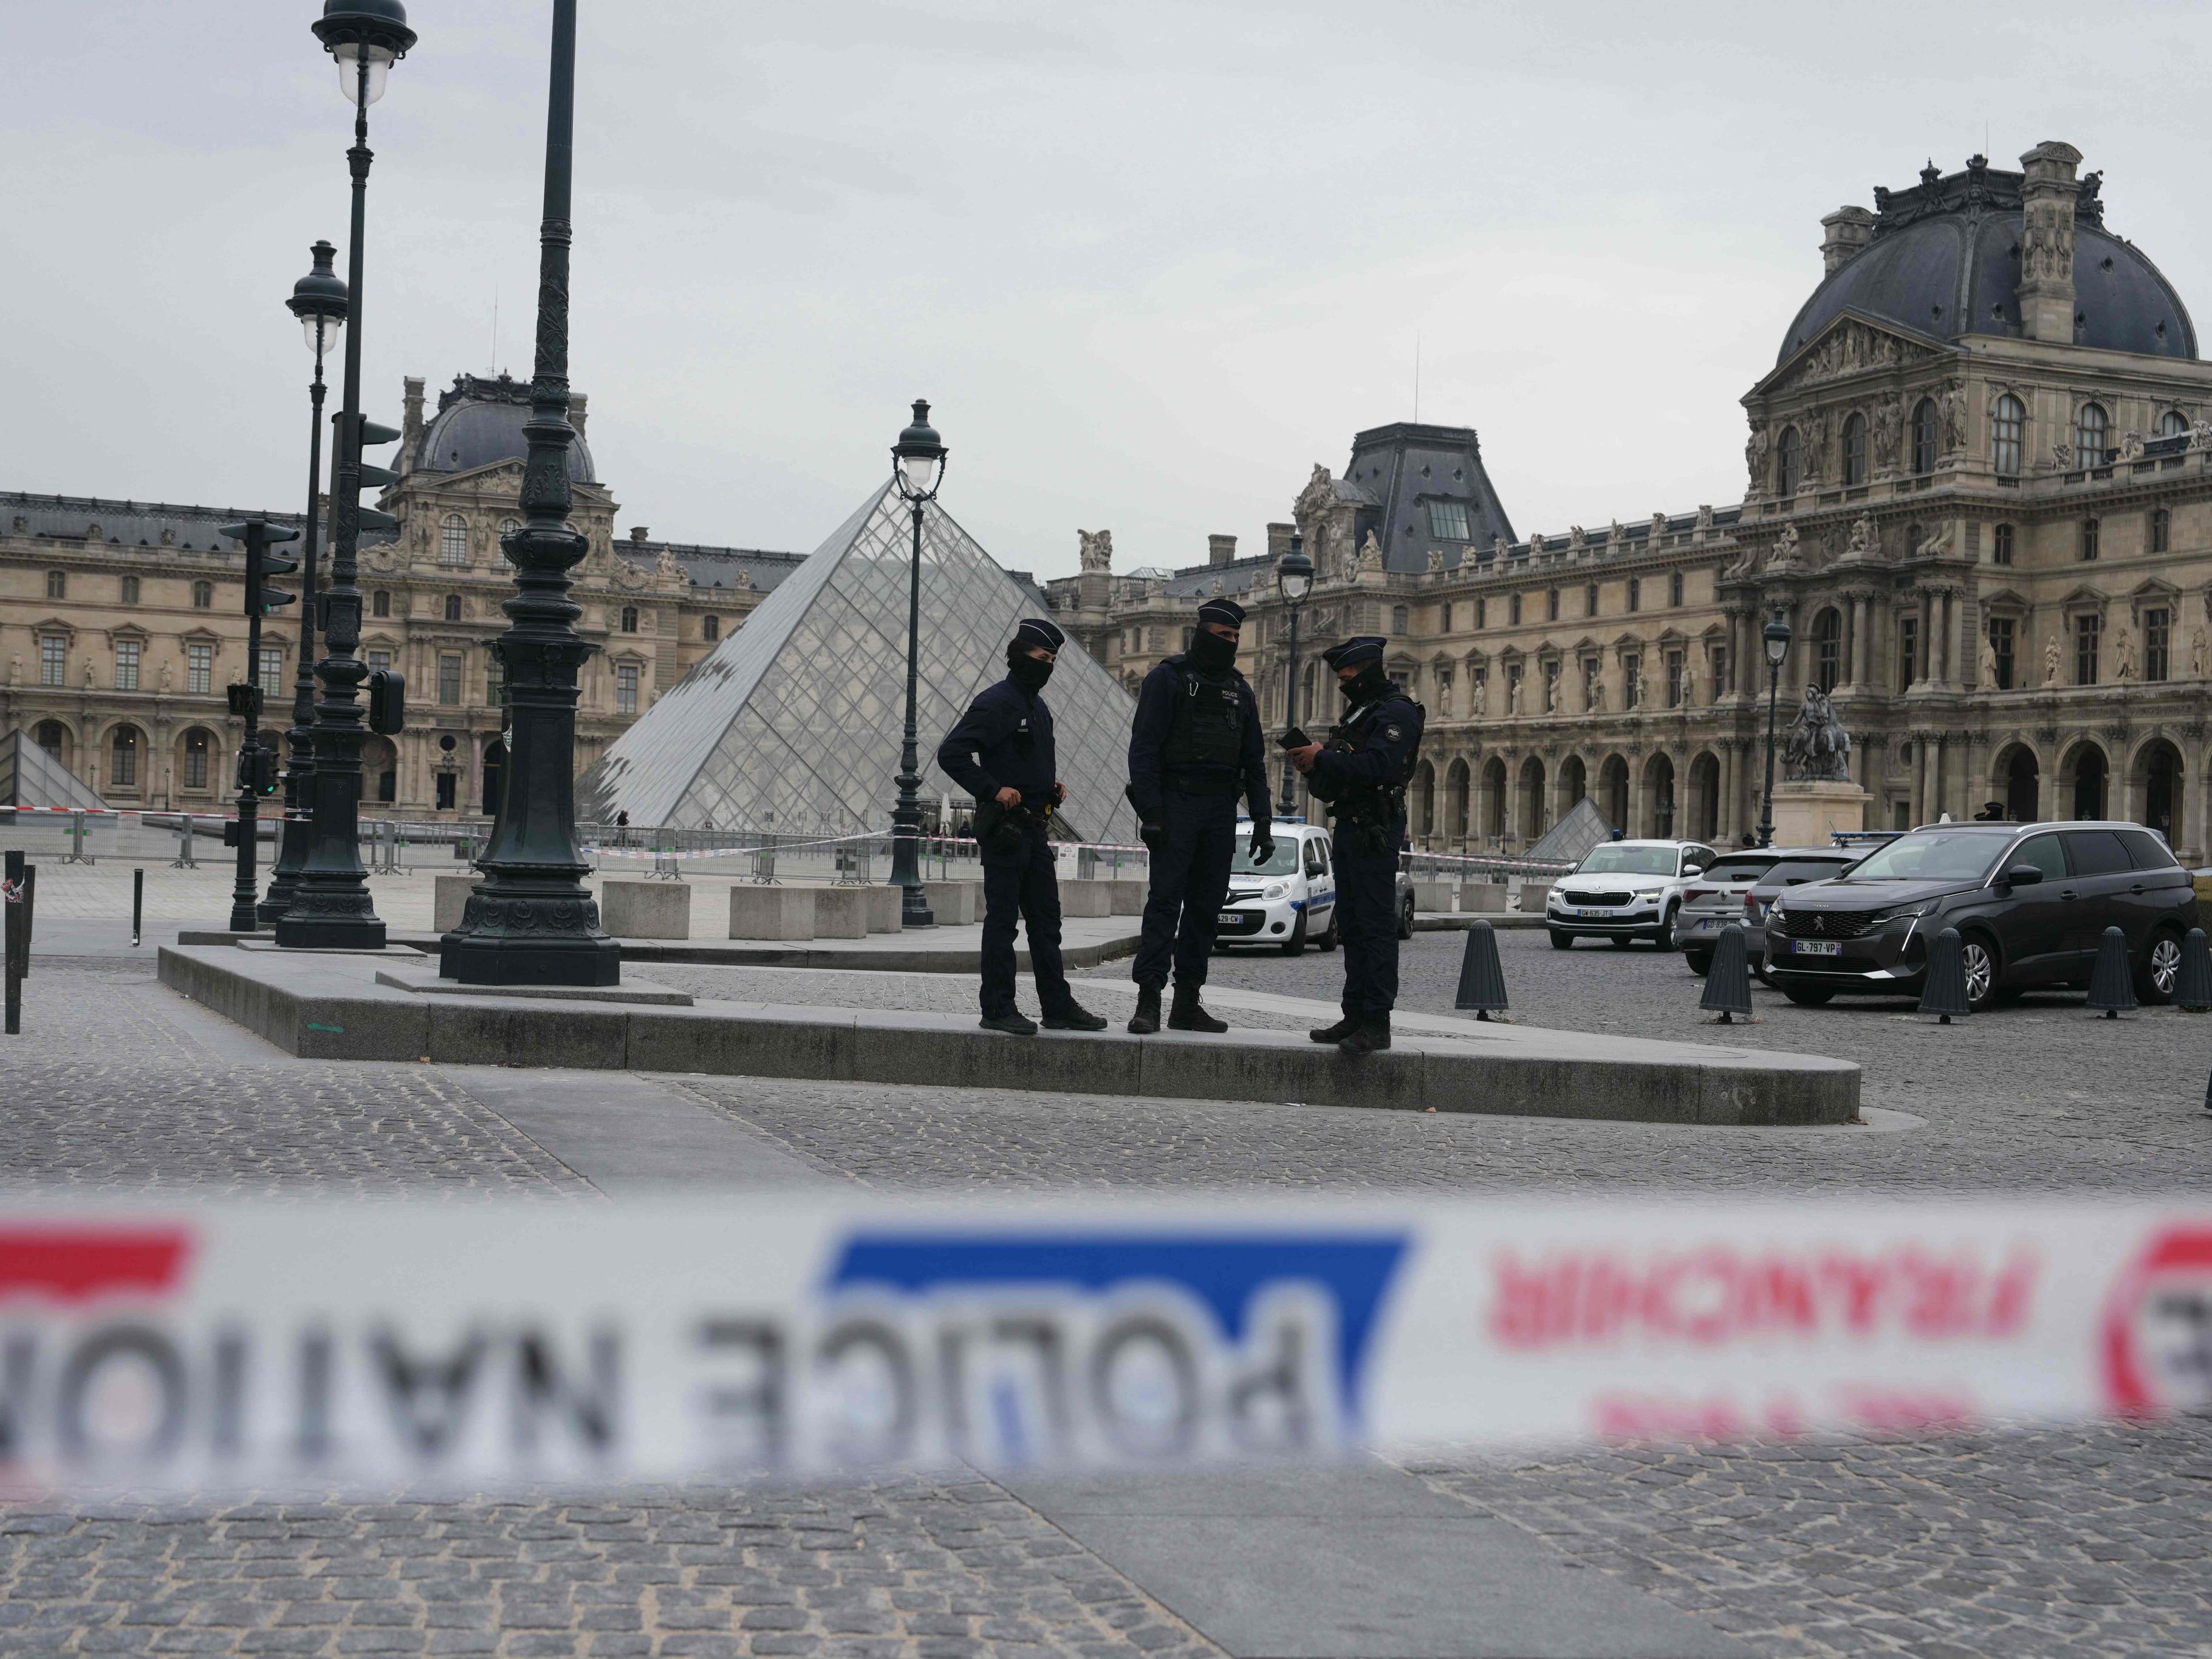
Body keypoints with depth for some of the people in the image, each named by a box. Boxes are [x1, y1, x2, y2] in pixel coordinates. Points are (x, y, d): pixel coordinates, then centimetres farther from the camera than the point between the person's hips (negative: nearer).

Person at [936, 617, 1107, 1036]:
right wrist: (993, 789, -21)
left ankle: (1059, 1006, 15)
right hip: (1004, 827, -9)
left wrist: (1053, 786, 13)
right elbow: (951, 753, -18)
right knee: (1002, 920, -4)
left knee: (1046, 921, 10)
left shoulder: (1038, 708, 18)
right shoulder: (996, 702, -11)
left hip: (1034, 828, 9)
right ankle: (998, 1009, 2)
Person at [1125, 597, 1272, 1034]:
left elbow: (1254, 763, 18)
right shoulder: (1167, 679, -1)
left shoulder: (1239, 690, 17)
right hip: (1176, 805, -6)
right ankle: (1148, 1002, -14)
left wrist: (1263, 821, 10)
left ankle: (1187, 1004, 10)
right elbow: (1144, 748, -8)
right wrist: (1151, 813, -16)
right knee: (1165, 899, -12)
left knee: (1207, 906, 5)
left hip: (1221, 811, 6)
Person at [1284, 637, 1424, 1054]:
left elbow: (1379, 765, -25)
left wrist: (1323, 759, -19)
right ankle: (1356, 1016, 15)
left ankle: (1377, 1023, -13)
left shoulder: (1397, 712, -9)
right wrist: (1314, 764, 3)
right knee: (1352, 926, 11)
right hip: (1349, 829, 10)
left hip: (1376, 832, -10)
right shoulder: (1356, 714, 22)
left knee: (1376, 926, -11)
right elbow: (1335, 784, 23)